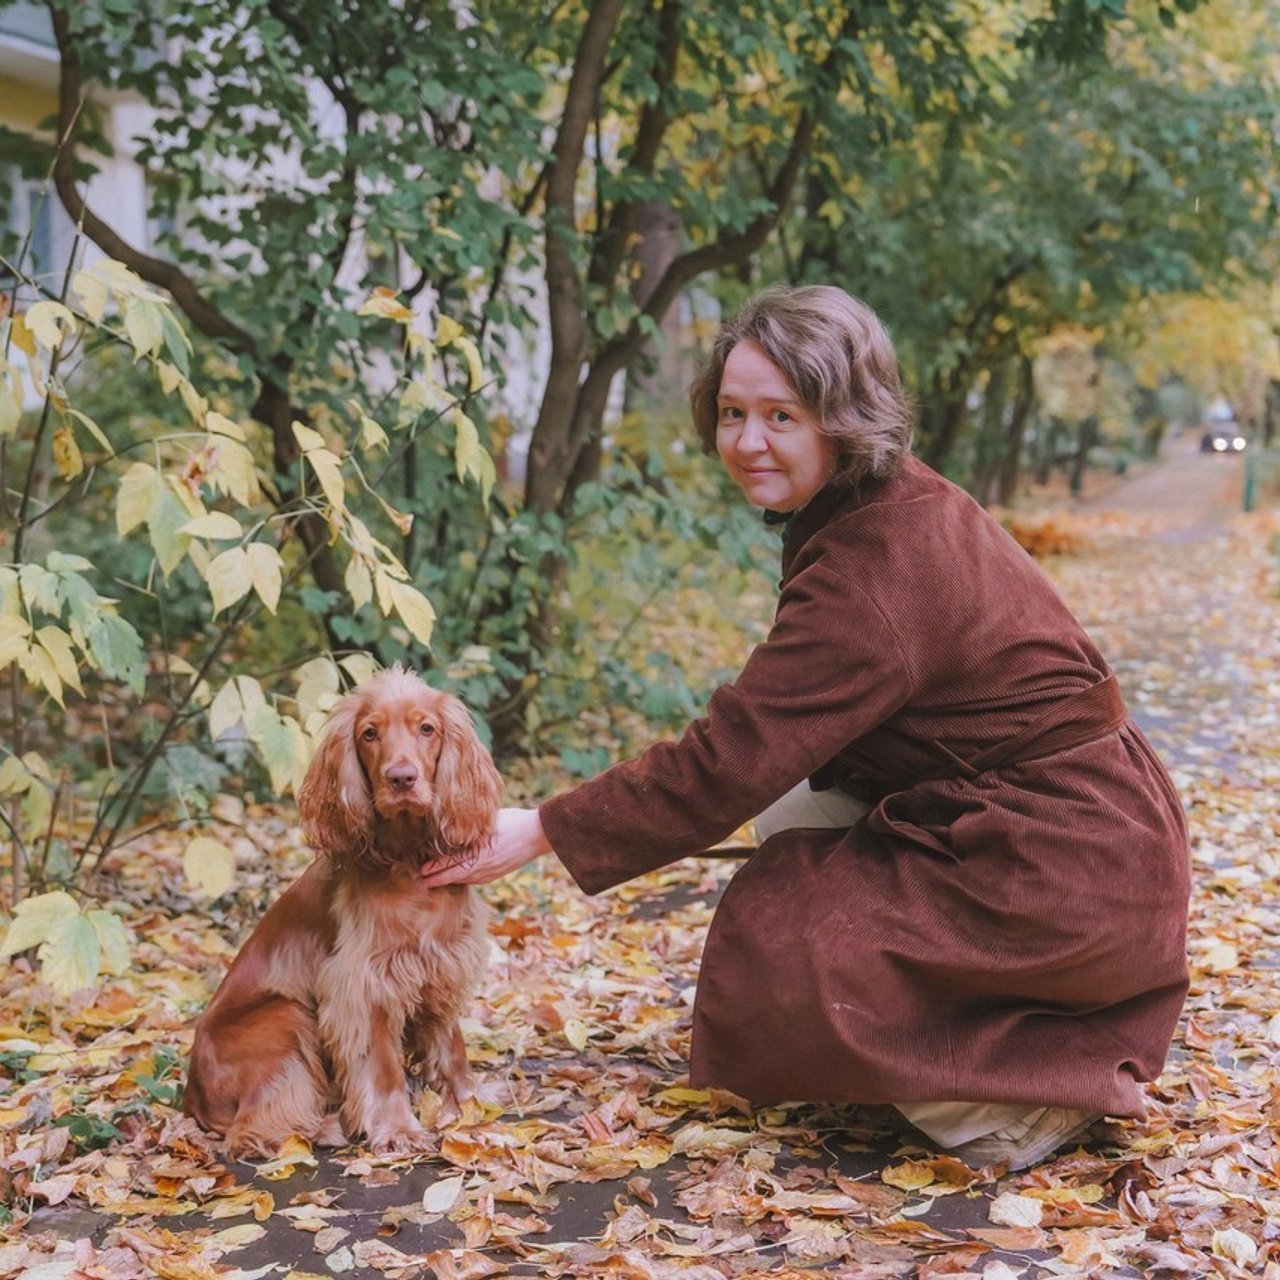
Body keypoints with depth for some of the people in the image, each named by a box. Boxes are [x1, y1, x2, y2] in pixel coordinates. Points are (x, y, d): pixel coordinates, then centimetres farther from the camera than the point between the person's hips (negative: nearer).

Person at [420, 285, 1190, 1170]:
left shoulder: (878, 568, -23)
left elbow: (730, 760, -22)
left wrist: (542, 833, -14)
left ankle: (1021, 1103, 0)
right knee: (793, 806, 14)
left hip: (1070, 883, -10)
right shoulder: (907, 507, 7)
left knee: (770, 951, -7)